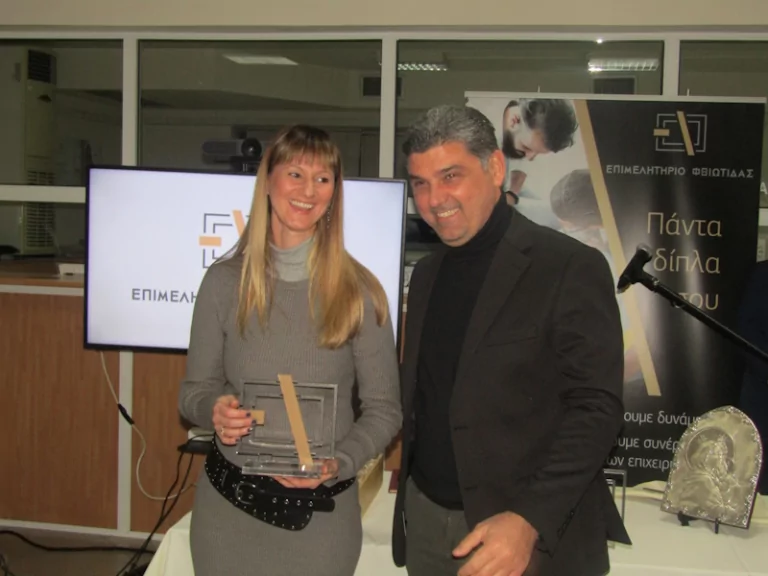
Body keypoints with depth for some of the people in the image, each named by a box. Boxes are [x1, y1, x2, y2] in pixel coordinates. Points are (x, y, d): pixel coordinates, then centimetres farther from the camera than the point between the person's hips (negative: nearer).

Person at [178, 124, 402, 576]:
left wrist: (339, 464, -18)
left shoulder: (359, 290, -8)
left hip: (322, 508, -1)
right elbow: (195, 390, 4)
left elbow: (384, 409, -3)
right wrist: (215, 409, -17)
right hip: (230, 501, 2)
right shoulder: (224, 281, -4)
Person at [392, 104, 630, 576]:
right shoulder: (427, 272, 9)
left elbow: (597, 408, -16)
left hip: (530, 534, -6)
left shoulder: (571, 267, -12)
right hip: (425, 517, 6)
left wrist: (529, 521, -24)